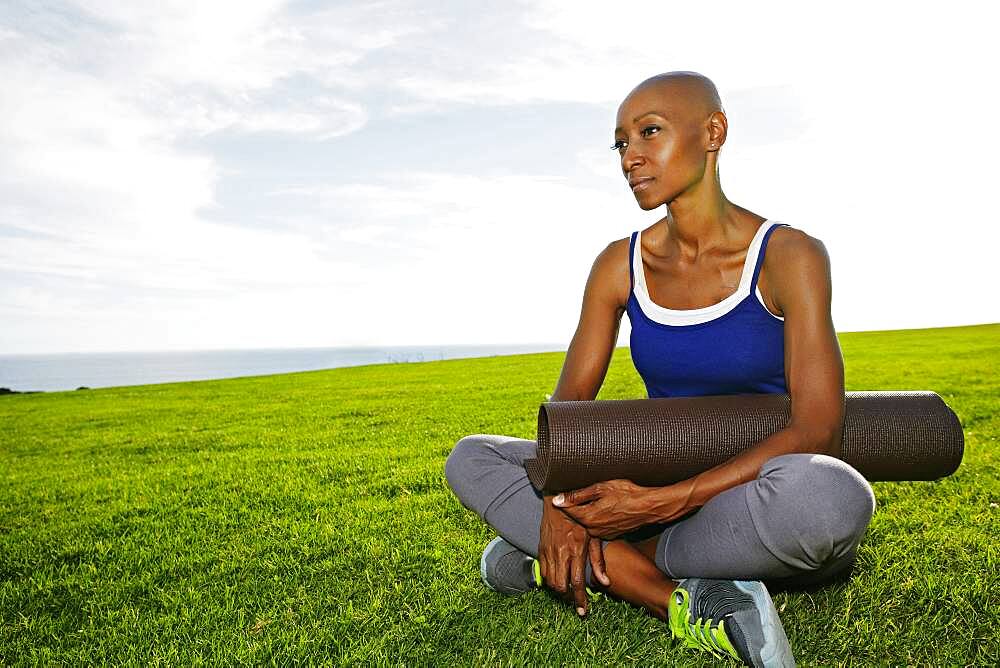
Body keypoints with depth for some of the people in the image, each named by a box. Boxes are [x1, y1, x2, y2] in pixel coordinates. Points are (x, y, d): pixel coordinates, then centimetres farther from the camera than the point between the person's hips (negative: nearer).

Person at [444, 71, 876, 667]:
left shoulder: (788, 255, -11)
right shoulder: (620, 265, 0)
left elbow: (818, 432, -19)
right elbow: (569, 400, -2)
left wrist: (665, 501, -27)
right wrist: (560, 502, -22)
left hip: (759, 507, -3)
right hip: (661, 499, 4)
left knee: (828, 493, -39)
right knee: (471, 459, -8)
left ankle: (578, 562, -20)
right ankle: (682, 602, -22)